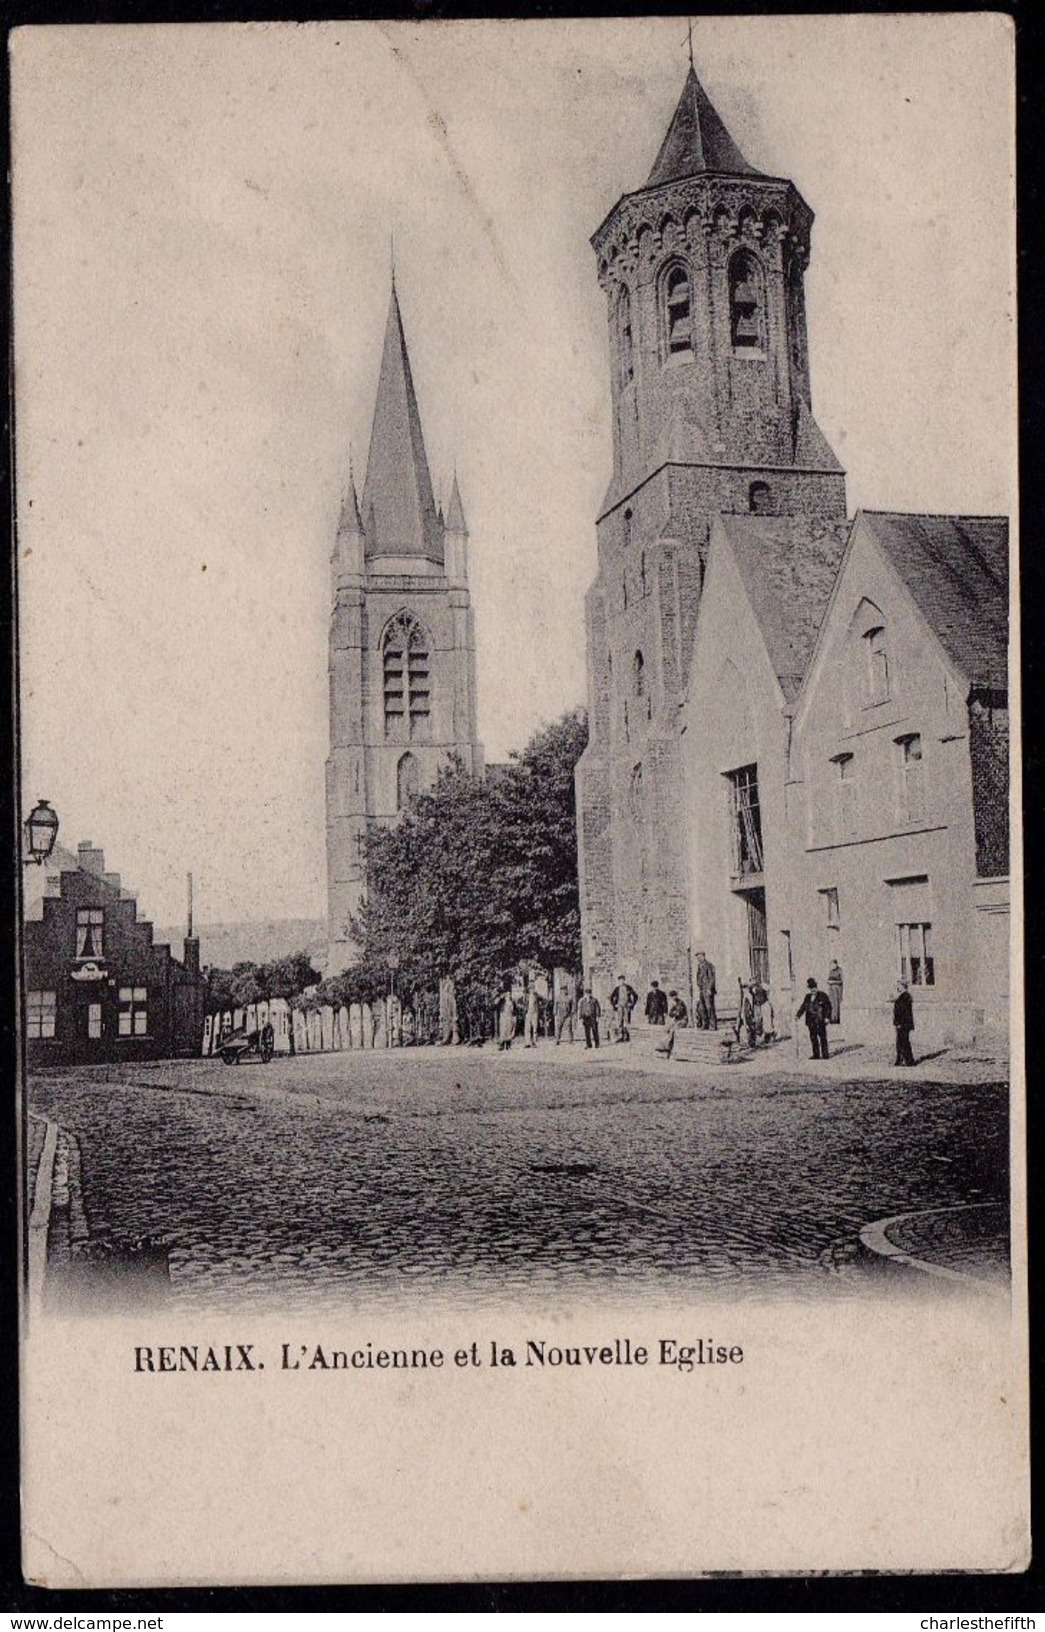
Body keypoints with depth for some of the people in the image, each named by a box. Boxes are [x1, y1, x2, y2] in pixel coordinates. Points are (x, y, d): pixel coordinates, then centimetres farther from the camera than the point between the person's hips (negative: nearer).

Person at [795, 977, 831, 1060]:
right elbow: (803, 1007, 11)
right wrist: (798, 1015, -3)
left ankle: (824, 1055, 0)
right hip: (811, 1021, 5)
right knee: (813, 1038, 7)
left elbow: (828, 1006, -2)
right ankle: (816, 1055, 13)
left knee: (822, 1037, -4)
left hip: (820, 1021, -5)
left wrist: (827, 1017, -12)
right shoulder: (807, 997, 12)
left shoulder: (823, 996, -1)